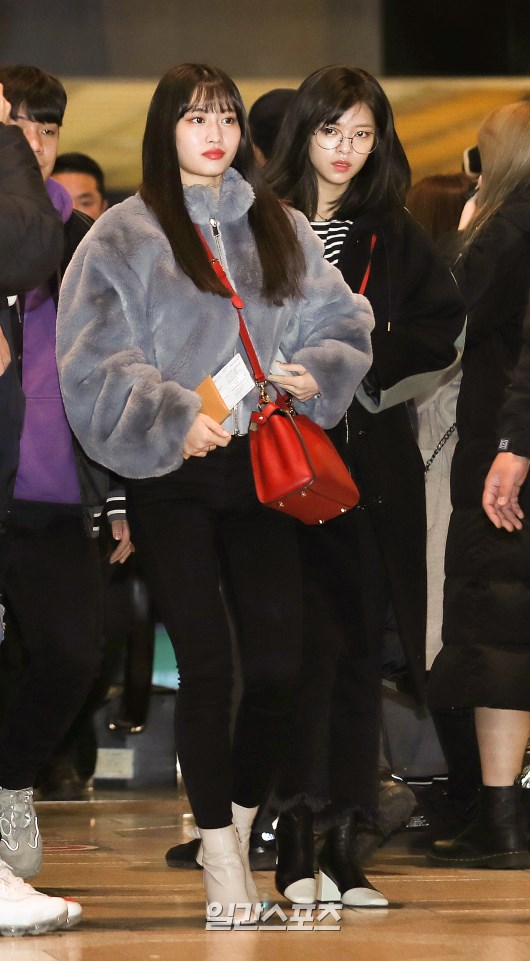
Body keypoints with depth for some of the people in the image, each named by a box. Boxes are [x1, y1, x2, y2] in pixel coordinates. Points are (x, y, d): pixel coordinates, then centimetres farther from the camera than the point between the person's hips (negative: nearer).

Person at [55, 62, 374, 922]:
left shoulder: (281, 230, 13)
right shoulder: (126, 235, 0)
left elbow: (342, 323, 11)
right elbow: (95, 362, -7)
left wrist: (312, 374, -9)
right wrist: (172, 421, -17)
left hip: (259, 465, 3)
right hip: (171, 477, -3)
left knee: (277, 660, -2)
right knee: (206, 662, -5)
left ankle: (239, 826, 15)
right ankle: (220, 859, 2)